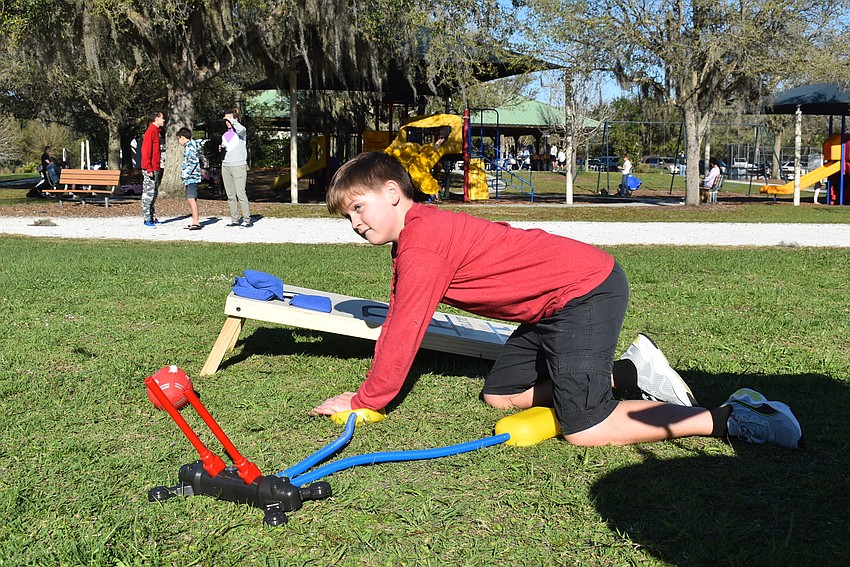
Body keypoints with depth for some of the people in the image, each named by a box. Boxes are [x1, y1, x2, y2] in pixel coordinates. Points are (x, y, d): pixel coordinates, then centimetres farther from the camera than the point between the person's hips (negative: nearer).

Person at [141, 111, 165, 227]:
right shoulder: (150, 132, -13)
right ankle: (146, 219, -5)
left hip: (156, 169, 10)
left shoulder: (156, 132, 17)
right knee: (148, 193, -7)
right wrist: (149, 169, -22)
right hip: (150, 169, -10)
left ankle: (152, 217, 18)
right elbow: (145, 151, -18)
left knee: (154, 193, 12)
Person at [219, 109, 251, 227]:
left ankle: (246, 220, -8)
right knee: (230, 195, 4)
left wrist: (231, 119, -16)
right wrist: (221, 148, 5)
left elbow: (241, 129, -26)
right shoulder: (225, 135, 19)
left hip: (239, 166, -6)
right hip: (226, 166, 6)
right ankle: (234, 219, 7)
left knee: (241, 194, -11)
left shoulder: (240, 132, -1)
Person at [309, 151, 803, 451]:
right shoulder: (421, 229, 15)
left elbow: (404, 332, -15)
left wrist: (365, 401, -3)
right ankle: (629, 372, 15)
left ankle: (729, 419, -10)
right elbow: (398, 319, 19)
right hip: (558, 302, 11)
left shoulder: (421, 245, -16)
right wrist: (373, 387, 14)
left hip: (587, 291, -11)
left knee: (583, 429, -17)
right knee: (501, 393, 15)